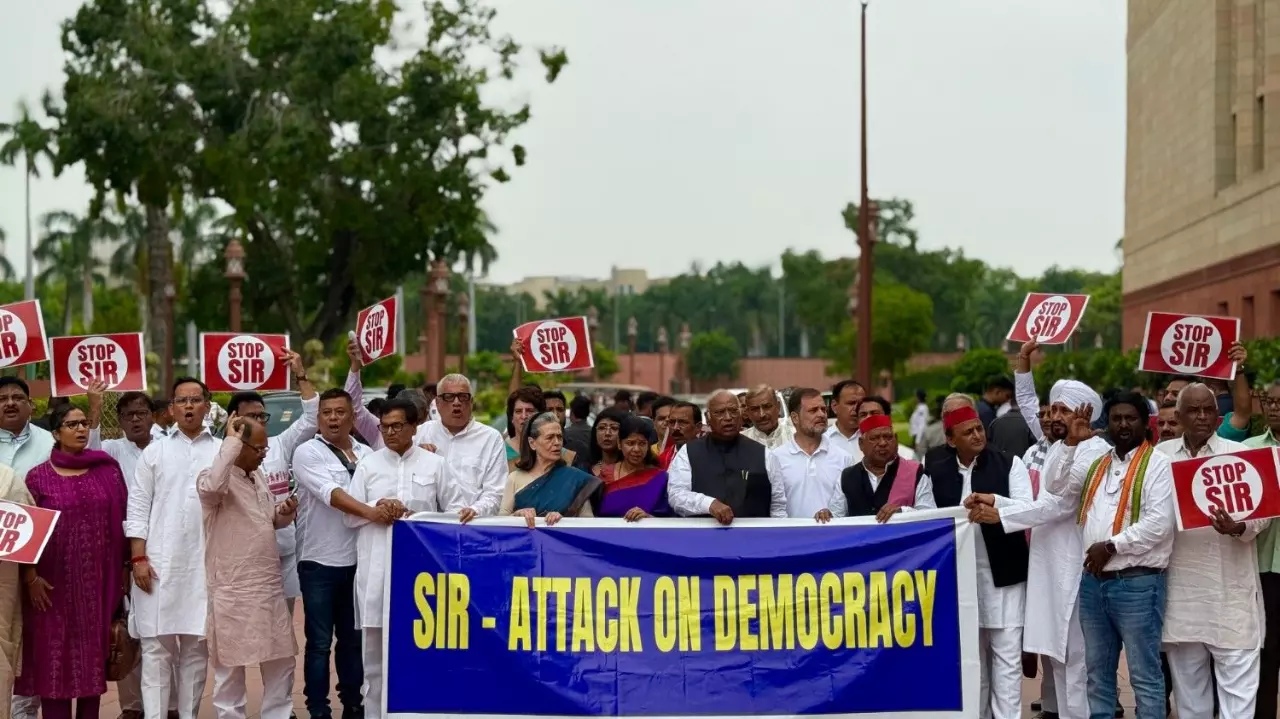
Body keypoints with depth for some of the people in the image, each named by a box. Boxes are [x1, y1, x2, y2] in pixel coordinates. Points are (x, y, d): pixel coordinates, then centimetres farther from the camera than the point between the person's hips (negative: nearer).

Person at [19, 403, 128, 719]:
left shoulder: (108, 469, 6)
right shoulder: (38, 476, 0)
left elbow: (122, 519, 7)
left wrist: (124, 568, 3)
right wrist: (30, 577, -8)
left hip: (97, 580, 2)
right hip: (55, 583, -2)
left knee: (94, 654, 7)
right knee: (54, 656, -1)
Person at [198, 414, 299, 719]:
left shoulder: (260, 477, 12)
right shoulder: (216, 478, -13)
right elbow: (212, 487, -39)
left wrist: (284, 513, 0)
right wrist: (230, 441, -29)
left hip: (270, 586, 8)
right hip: (233, 591, -8)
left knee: (281, 660, 13)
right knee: (230, 664, 4)